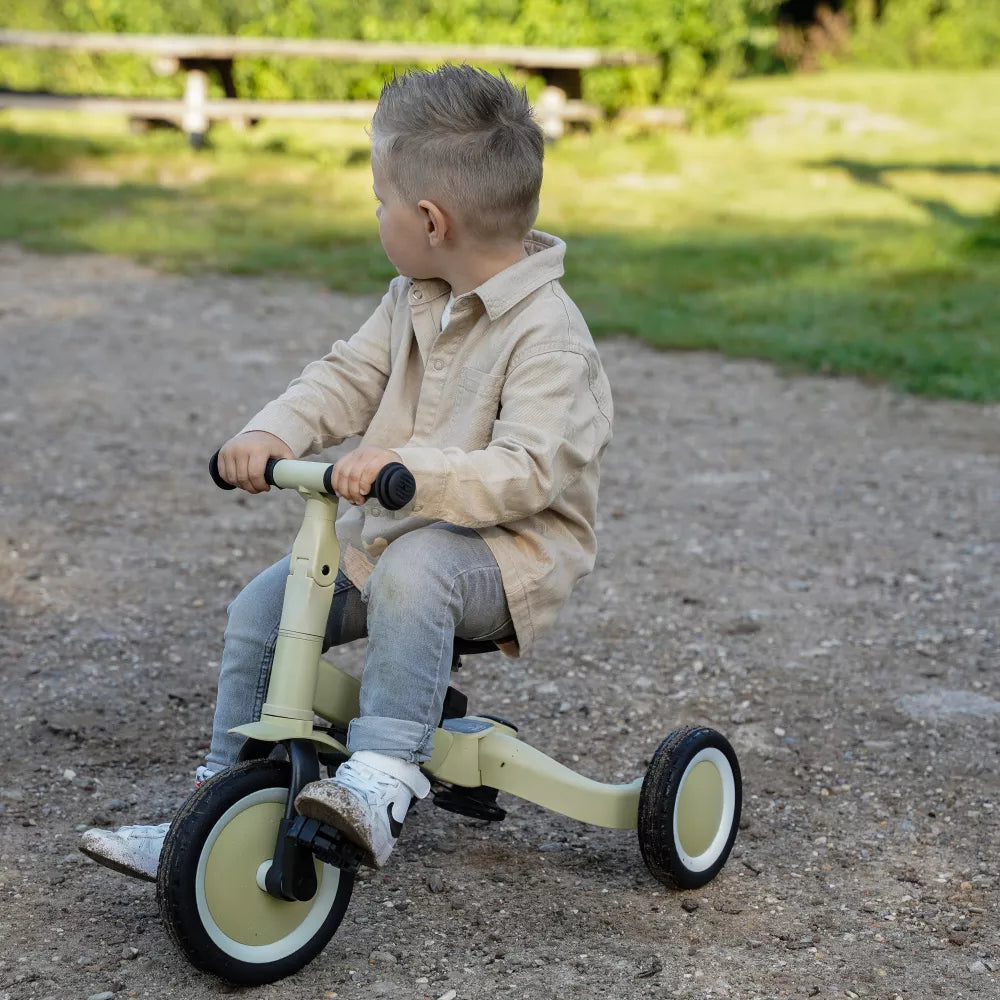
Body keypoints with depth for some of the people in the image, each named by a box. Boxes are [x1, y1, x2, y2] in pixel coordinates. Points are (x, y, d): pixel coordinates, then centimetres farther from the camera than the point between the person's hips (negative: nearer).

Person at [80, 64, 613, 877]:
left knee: (412, 569, -39)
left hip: (510, 545, -8)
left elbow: (526, 472, -30)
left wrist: (409, 467, -42)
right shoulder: (413, 301, 6)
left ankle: (381, 778, -37)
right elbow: (347, 378, 5)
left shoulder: (547, 335, -21)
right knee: (262, 609, -4)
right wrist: (271, 434, -14)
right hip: (388, 529, 8)